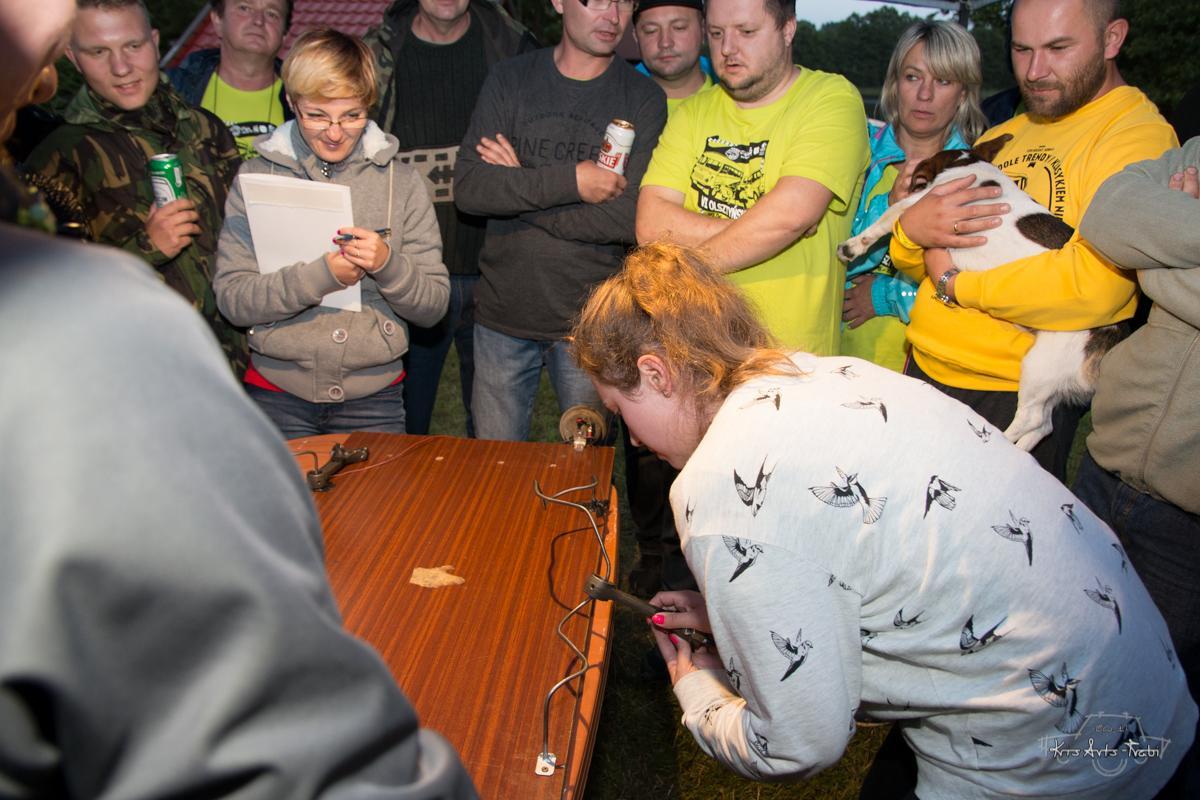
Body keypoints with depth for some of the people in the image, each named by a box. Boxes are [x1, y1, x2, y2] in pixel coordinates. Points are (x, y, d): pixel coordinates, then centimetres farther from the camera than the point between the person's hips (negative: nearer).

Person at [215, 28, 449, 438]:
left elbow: (434, 306, -1)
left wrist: (388, 265, -19)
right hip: (278, 394, 0)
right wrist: (322, 274, -20)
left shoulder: (401, 181, 1)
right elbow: (232, 299, -8)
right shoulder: (257, 175, 0)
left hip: (373, 394, 1)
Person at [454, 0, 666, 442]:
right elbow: (467, 188, -8)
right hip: (503, 312, 2)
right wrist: (570, 181, -17)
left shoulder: (643, 99, -3)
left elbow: (632, 218, -16)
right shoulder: (509, 79, 3)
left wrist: (518, 191, -11)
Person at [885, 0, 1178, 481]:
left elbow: (1093, 287, -27)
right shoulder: (999, 138, 13)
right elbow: (918, 266, 12)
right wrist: (910, 230, -13)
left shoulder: (1137, 134, -11)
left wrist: (953, 284, -14)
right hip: (925, 369, 7)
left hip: (1016, 398, -7)